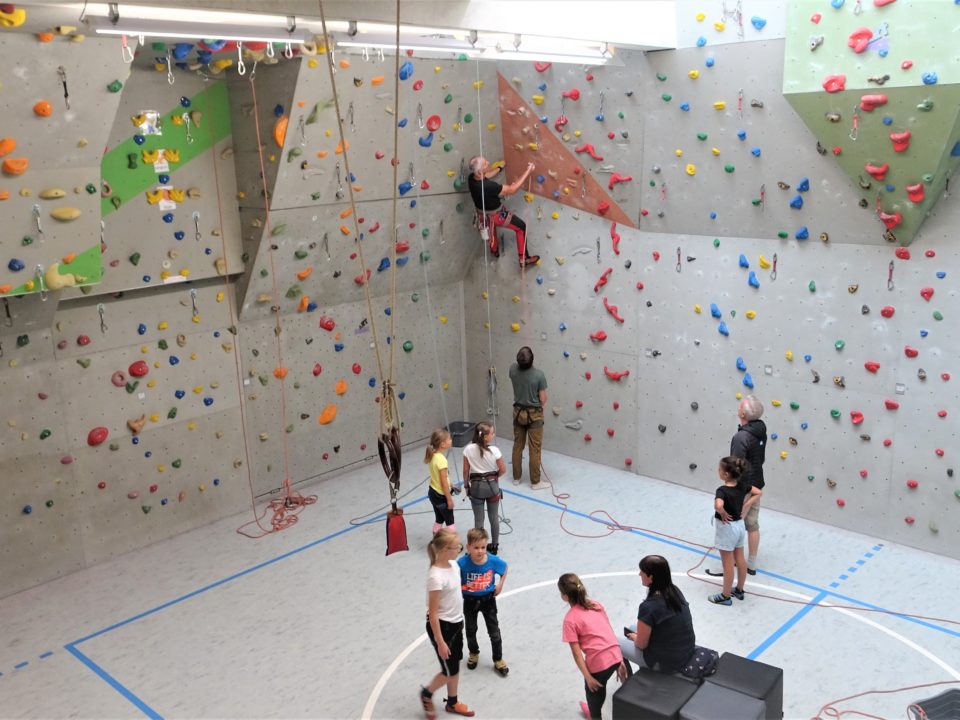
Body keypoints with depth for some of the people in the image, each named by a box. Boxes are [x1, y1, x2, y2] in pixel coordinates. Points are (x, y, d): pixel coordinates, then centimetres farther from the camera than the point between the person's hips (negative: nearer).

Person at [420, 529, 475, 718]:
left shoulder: (453, 565, -4)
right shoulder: (436, 577, -29)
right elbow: (433, 613, -23)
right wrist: (440, 642, -19)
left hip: (456, 623, 8)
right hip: (441, 626, -8)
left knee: (455, 667, 21)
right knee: (450, 671, 6)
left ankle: (452, 702, 41)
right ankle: (427, 694, 33)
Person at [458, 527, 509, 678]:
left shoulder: (493, 561, -23)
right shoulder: (462, 563, -29)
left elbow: (504, 568, 0)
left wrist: (500, 585, -3)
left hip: (488, 599, 0)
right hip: (470, 601, 0)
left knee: (494, 632, 11)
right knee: (471, 630, 22)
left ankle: (498, 660, 31)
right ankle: (474, 654, 48)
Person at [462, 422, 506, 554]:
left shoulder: (469, 449, -13)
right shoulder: (494, 450, -17)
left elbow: (466, 470, -6)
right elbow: (503, 469, -9)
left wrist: (466, 485, 9)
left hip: (476, 486, 0)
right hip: (492, 485, 0)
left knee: (478, 519, 11)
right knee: (494, 517, 16)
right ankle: (494, 546, 28)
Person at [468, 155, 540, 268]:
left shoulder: (472, 178, -17)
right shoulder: (488, 186, -42)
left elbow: (486, 176, 9)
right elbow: (512, 190, -32)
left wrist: (499, 167, 24)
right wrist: (528, 171, -27)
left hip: (482, 214, 7)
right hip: (495, 215, -7)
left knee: (491, 233, 38)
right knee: (521, 227, 11)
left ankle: (494, 250, 67)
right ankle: (524, 259, 18)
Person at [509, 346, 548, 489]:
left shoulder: (513, 369, -12)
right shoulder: (539, 374, -22)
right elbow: (543, 399, -13)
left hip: (518, 412, 4)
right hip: (534, 414, -4)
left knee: (517, 446, 16)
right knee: (535, 449, 5)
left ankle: (516, 477, 26)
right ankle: (535, 482, 12)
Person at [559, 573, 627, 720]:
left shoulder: (570, 620, -10)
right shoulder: (596, 605, 7)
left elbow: (577, 653, -11)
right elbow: (610, 632, 10)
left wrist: (588, 677, -6)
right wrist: (620, 662, 15)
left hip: (598, 663, -7)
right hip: (615, 656, 7)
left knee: (594, 691, 20)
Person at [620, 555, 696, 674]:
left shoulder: (648, 607, -28)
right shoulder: (676, 591, -5)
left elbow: (641, 644, -15)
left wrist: (634, 637, 6)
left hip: (666, 662, -7)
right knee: (633, 629, 26)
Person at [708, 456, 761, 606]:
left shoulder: (722, 490, -27)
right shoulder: (742, 485, -4)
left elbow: (718, 505, -46)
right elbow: (758, 493, 10)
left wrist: (723, 515, -25)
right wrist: (744, 507, 3)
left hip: (727, 528, -8)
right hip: (740, 525, 8)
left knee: (728, 564, 6)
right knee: (740, 559, 19)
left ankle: (725, 596, 19)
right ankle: (739, 590, 35)